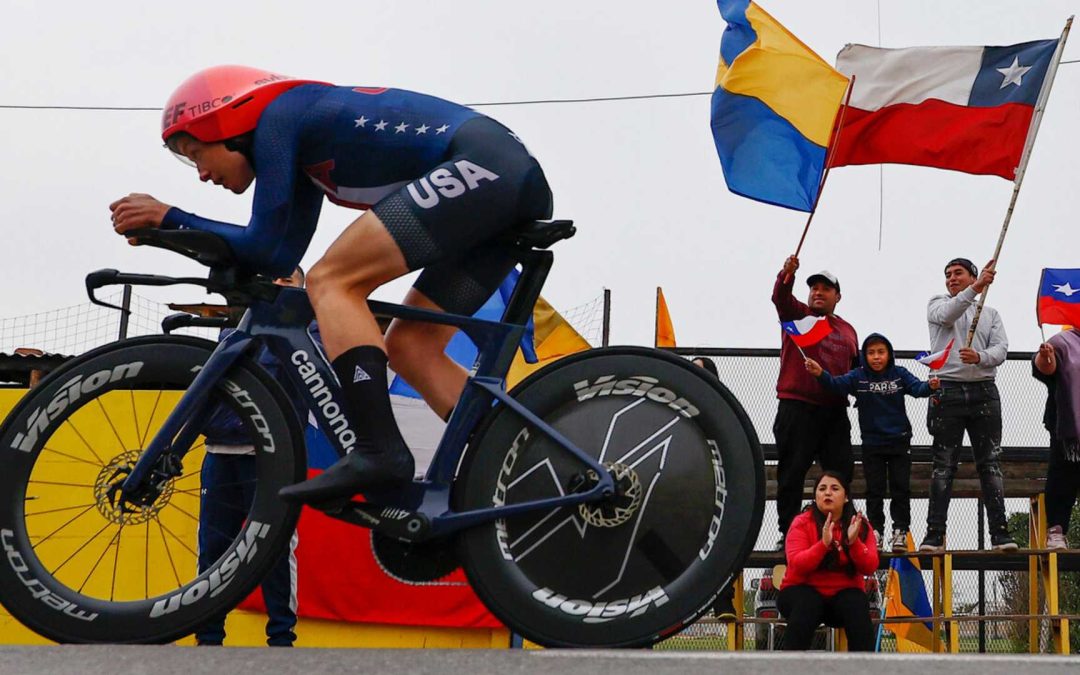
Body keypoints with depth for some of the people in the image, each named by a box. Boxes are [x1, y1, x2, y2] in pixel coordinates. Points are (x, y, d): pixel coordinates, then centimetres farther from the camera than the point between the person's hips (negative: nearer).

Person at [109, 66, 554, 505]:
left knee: (331, 281, -10)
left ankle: (377, 452, -21)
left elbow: (269, 250, -3)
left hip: (480, 165, -10)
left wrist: (169, 218, 6)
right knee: (410, 347, 10)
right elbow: (283, 256, 20)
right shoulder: (305, 138, 25)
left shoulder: (276, 116, -1)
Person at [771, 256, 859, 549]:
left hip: (835, 411, 4)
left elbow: (856, 369, 26)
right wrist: (787, 275, -36)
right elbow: (781, 298, -15)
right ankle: (787, 533, 0)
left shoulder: (847, 330, 19)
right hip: (797, 408, -4)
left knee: (841, 473, 2)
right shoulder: (798, 315, 6)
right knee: (792, 473, -4)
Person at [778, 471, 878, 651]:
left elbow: (869, 568, -9)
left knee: (857, 606, -30)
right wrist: (824, 543, -31)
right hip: (804, 590, -2)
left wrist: (854, 542, -26)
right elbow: (796, 565, -18)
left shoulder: (861, 525, 2)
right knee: (807, 603, -35)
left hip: (844, 592, 2)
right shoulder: (802, 523, -5)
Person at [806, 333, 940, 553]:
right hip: (872, 443, 0)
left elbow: (917, 388, -14)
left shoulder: (899, 374, -3)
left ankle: (900, 531, 9)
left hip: (899, 441, 0)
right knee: (874, 490, 5)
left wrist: (930, 386, -37)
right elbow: (837, 384, -16)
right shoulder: (858, 377, -4)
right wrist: (820, 374, -35)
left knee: (901, 488, 2)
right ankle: (875, 531, 12)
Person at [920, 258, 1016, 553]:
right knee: (944, 465, -3)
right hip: (948, 392, -2)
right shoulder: (938, 304, 11)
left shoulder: (991, 313, 17)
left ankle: (1000, 532, -2)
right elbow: (947, 314, -14)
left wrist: (979, 357, -19)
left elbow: (1001, 349, 4)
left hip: (984, 392, 2)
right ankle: (935, 534, -3)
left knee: (990, 463, -1)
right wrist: (976, 289, -29)